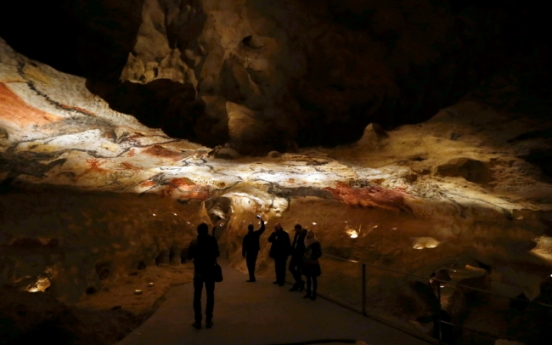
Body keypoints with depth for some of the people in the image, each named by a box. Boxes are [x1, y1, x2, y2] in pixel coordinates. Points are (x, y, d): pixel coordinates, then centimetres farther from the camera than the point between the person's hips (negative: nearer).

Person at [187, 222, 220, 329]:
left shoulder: (193, 243, -5)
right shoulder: (212, 241, -9)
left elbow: (189, 257, 0)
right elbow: (217, 254, -4)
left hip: (198, 272, 1)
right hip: (210, 271, -1)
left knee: (197, 296, 9)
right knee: (210, 296, 9)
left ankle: (198, 321, 7)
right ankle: (208, 320, 7)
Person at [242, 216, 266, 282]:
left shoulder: (246, 237, -14)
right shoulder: (256, 234, -6)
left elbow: (244, 246, -11)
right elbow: (262, 228, 3)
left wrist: (243, 253, 0)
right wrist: (261, 220, 8)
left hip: (249, 252, -5)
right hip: (255, 252, 5)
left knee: (250, 265, 0)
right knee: (252, 264, 17)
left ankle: (252, 278, -5)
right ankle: (252, 277, 23)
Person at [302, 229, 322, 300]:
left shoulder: (316, 243, -11)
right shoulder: (306, 243, 4)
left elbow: (320, 253, -9)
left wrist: (314, 258, -17)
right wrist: (304, 258, 0)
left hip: (313, 263, -5)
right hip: (307, 263, 5)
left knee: (313, 278, 4)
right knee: (308, 278, 12)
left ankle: (314, 294, 11)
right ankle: (308, 293, 22)